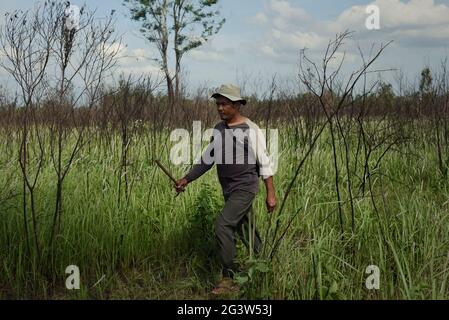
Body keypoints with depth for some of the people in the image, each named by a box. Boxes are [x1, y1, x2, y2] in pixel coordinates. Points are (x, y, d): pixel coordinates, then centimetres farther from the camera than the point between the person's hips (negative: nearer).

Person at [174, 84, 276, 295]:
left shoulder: (251, 130, -12)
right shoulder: (219, 129, 7)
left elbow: (264, 163, -10)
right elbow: (207, 159, 14)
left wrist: (271, 194, -11)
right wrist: (187, 179, 5)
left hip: (245, 188, -7)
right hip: (228, 190, 7)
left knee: (222, 225, -18)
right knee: (244, 230, 16)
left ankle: (229, 279, -7)